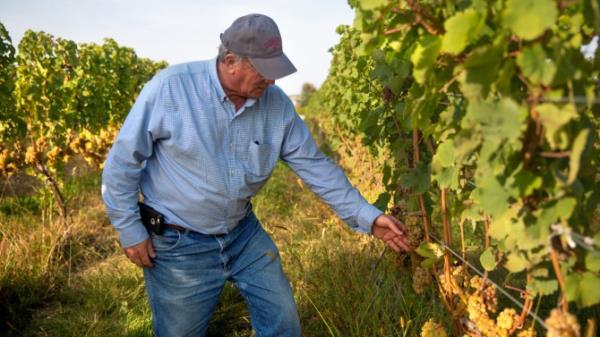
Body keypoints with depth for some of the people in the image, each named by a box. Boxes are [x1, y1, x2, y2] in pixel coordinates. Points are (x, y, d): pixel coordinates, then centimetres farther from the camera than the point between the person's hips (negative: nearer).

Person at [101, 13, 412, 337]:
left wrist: (367, 216, -7)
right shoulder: (169, 88, -20)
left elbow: (315, 165, -3)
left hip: (245, 234, 4)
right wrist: (130, 230, -9)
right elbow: (122, 160, -11)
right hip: (179, 245, -3)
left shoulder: (276, 103, -8)